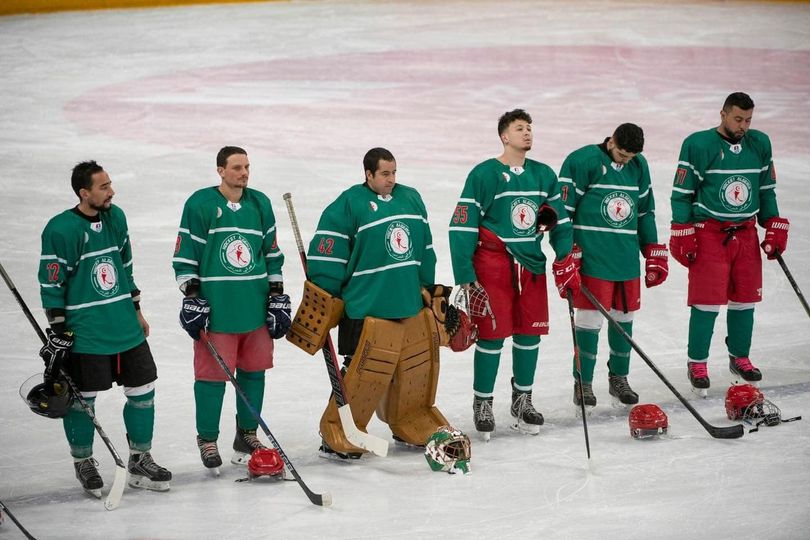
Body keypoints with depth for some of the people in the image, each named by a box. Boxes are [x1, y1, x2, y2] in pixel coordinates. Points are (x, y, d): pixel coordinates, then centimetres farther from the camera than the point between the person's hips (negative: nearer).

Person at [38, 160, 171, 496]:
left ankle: (140, 461, 23)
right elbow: (51, 286, -10)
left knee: (143, 392, 8)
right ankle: (83, 463, 24)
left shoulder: (116, 217, 6)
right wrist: (58, 333, -11)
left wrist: (136, 311, 21)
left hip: (126, 329, 6)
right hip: (83, 334, -6)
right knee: (82, 399, 5)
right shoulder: (60, 229, -15)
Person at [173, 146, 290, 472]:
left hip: (255, 306, 5)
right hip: (215, 308, -5)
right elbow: (185, 255, -3)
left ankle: (247, 436, 24)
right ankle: (207, 440, 12)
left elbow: (272, 253, 15)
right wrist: (191, 296, -8)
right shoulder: (200, 204, -5)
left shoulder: (260, 204, 9)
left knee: (253, 371, 10)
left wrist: (277, 296, 11)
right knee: (213, 374, -1)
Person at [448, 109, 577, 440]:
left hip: (531, 264, 5)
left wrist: (565, 261, 4)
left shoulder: (543, 175, 8)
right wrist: (465, 278, -11)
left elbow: (560, 220, 15)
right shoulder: (484, 175, -8)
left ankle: (522, 399, 24)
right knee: (492, 334, -4)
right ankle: (482, 404, 10)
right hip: (492, 263, -5)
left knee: (530, 333, 8)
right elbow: (461, 227, -9)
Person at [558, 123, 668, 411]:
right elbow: (563, 209, -8)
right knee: (590, 317, -5)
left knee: (624, 315, 11)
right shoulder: (582, 161, -9)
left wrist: (654, 254, 18)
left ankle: (619, 378, 25)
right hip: (591, 255, -6)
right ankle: (583, 384, 5)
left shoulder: (638, 165, 11)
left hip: (627, 256, 6)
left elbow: (645, 211, 21)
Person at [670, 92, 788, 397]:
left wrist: (775, 228, 11)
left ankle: (739, 358, 25)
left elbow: (767, 190, 17)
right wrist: (682, 235, -10)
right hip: (708, 234, -5)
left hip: (745, 233, 5)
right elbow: (682, 192, -6)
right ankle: (697, 364, 4)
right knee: (707, 302, -7)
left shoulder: (760, 144, 7)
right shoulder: (699, 145, -9)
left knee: (745, 300, 9)